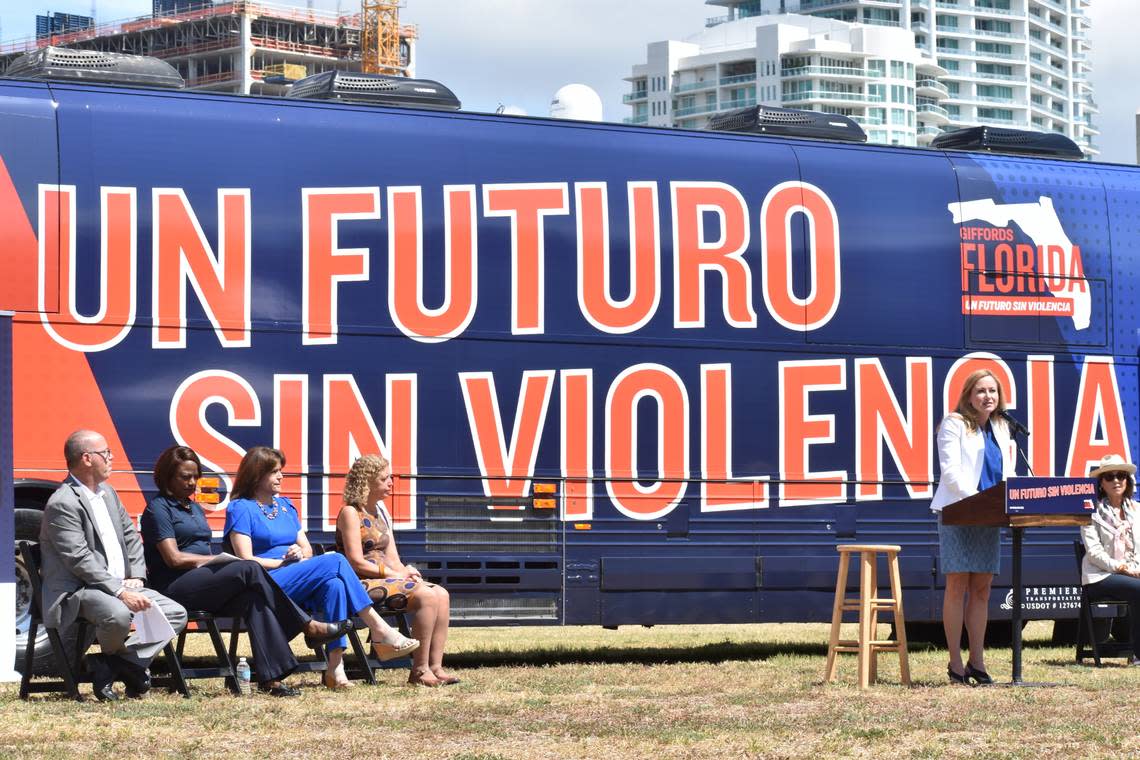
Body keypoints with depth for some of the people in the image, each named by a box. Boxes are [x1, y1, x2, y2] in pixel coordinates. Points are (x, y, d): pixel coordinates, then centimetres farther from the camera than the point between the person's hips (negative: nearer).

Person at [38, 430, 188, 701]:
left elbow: (131, 537, 20)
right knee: (118, 615, -38)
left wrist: (135, 578, 2)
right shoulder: (63, 504, -13)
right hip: (78, 592, -9)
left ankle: (117, 662, -10)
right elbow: (81, 561, -20)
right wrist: (120, 592, -25)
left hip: (121, 586, 9)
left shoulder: (107, 493, 17)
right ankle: (111, 658, -3)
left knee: (176, 613, -5)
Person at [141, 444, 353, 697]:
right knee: (249, 569, -27)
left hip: (205, 583, 7)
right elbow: (174, 558, -10)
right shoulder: (158, 508, 1)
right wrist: (220, 559, -6)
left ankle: (270, 677, -39)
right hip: (176, 586, -7)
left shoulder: (195, 509, 27)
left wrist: (222, 561, -2)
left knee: (252, 598, -25)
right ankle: (309, 626, -23)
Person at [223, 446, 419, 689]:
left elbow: (307, 549, 20)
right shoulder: (241, 509, 2)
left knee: (334, 584, -31)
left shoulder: (285, 505, 24)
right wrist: (283, 562, -8)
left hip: (297, 586, 6)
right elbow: (246, 560, -7)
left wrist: (298, 553, -3)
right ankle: (380, 631, -25)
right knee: (335, 562, -26)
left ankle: (335, 666, -40)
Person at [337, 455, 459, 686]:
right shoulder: (350, 513, -7)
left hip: (385, 578, 9)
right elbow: (356, 563, -15)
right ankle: (419, 671, -24)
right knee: (426, 595, -27)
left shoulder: (380, 512, 20)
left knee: (441, 594, -12)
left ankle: (435, 666, -17)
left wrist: (405, 571, -5)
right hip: (362, 584, -9)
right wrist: (395, 574, -14)